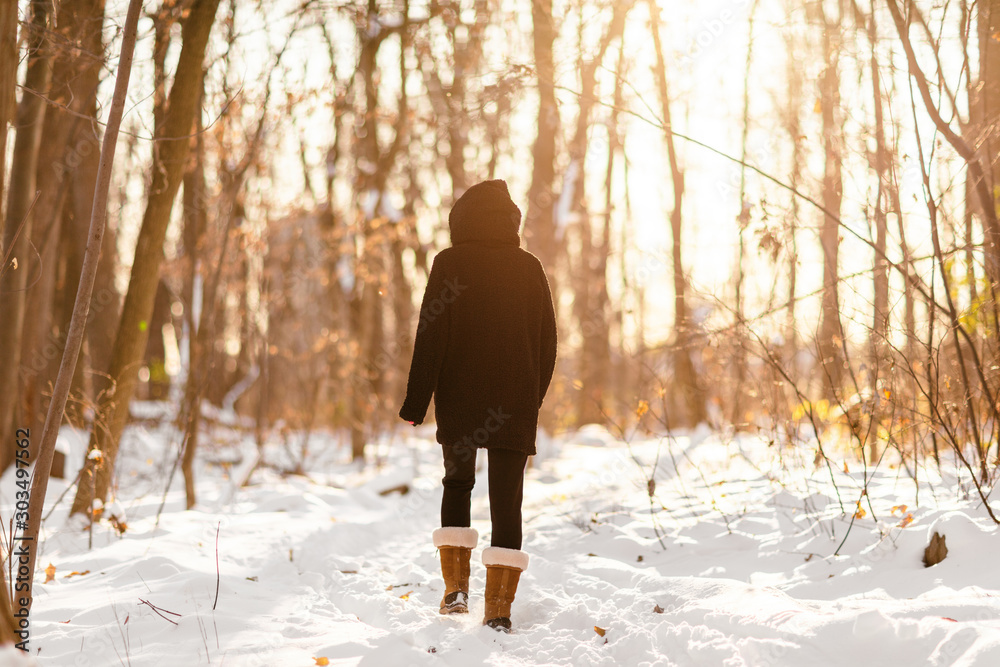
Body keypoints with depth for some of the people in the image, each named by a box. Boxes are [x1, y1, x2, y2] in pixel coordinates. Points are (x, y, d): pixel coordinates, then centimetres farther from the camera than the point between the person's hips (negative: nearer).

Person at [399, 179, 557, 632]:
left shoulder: (451, 263, -4)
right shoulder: (530, 267, 5)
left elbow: (431, 337, -9)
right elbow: (547, 339, 10)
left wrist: (416, 402, -6)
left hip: (459, 396, -1)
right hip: (516, 401, 1)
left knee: (457, 483, 19)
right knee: (507, 497, 2)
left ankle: (456, 586, 10)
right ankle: (500, 608, -3)